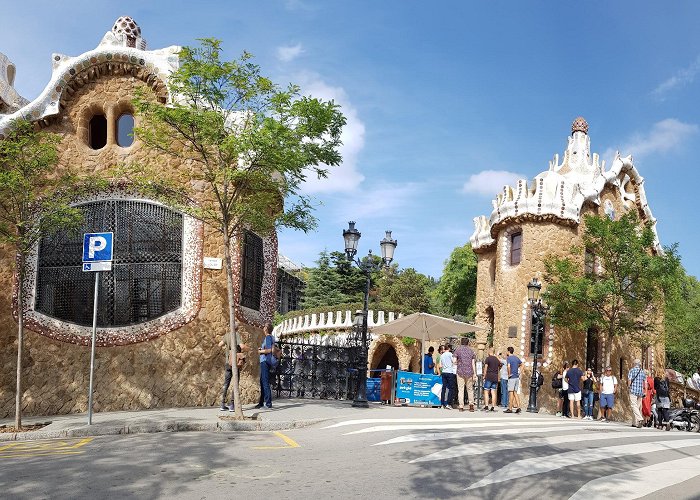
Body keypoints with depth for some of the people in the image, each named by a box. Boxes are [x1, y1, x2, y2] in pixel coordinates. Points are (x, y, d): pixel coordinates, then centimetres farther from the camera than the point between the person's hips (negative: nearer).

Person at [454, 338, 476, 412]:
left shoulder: (457, 350, 0)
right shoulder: (471, 351, 6)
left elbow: (454, 361, -5)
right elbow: (473, 363, 3)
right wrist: (474, 374, 5)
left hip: (460, 372, -2)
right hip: (469, 372, 2)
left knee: (460, 390, 1)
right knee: (470, 389, 12)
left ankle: (461, 407, -1)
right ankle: (471, 404, 1)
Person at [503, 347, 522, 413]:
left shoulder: (508, 358, -10)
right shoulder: (516, 358, 13)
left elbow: (508, 366, -27)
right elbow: (521, 364, 33)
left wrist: (509, 374, -15)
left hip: (512, 377, -7)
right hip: (517, 377, 7)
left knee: (511, 393, -4)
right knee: (515, 393, 11)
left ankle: (510, 409, -2)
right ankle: (518, 407, 3)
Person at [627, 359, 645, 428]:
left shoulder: (631, 370, -2)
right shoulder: (642, 371, 10)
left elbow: (629, 380, -10)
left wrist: (628, 386, 6)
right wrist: (644, 392, 11)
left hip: (633, 390, -5)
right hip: (640, 391, 5)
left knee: (634, 406, -10)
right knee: (638, 406, 9)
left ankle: (640, 419, -31)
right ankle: (634, 423, 12)